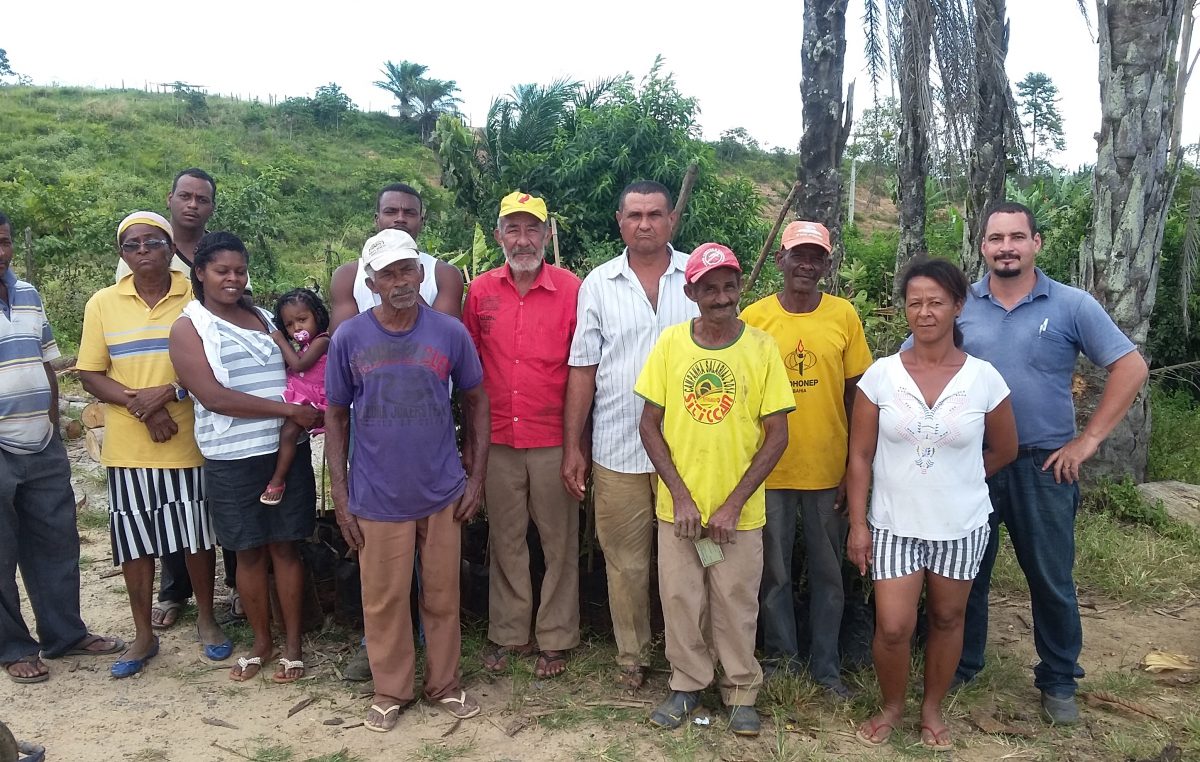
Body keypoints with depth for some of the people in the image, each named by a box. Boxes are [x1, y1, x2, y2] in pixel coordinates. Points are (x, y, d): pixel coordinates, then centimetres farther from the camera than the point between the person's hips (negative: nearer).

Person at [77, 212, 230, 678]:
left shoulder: (197, 296, -2)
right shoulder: (103, 303, 3)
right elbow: (90, 376, 2)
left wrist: (171, 391, -17)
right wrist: (140, 404, -14)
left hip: (189, 442, -1)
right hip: (128, 446, 2)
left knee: (197, 537, 9)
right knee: (134, 542, 9)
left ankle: (206, 620, 29)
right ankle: (144, 634, 26)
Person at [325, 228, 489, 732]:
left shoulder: (450, 332, -4)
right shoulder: (349, 338, -5)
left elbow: (476, 402, 5)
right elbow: (336, 417, 2)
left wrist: (477, 476, 1)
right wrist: (340, 495, -1)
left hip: (443, 492, 1)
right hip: (376, 497, 0)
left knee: (442, 596, 13)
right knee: (384, 600, 11)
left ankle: (445, 683, 33)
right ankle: (390, 690, 32)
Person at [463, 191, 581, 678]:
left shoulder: (571, 290, -5)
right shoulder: (480, 291, 3)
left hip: (553, 440, -2)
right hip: (498, 441, 3)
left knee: (559, 541, 7)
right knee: (505, 541, 13)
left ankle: (555, 638, 22)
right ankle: (509, 634, 28)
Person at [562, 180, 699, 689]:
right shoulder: (598, 285, 5)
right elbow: (582, 370, 5)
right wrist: (572, 447, 2)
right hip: (617, 448, 1)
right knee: (625, 561, 10)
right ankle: (631, 657, 28)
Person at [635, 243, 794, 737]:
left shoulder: (761, 347, -7)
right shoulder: (670, 343, -4)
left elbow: (776, 436, -6)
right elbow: (649, 425, 0)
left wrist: (733, 505, -10)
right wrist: (680, 495, -8)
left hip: (739, 510, -1)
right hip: (679, 506, 1)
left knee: (737, 604, 11)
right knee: (680, 599, 11)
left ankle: (741, 692, 31)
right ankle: (687, 684, 33)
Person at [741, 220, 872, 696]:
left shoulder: (844, 316, -1)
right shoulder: (754, 317, -4)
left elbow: (855, 395, 3)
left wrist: (854, 469, 1)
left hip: (828, 470, 1)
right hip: (769, 470, -1)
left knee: (828, 572, 13)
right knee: (773, 571, 12)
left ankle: (826, 665, 30)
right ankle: (781, 654, 31)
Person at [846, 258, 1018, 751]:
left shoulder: (984, 378, -8)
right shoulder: (880, 375, -8)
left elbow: (1003, 451, 7)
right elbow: (860, 457, -4)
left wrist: (955, 481, 10)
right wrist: (858, 524, -7)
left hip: (961, 525, 1)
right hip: (894, 524, 0)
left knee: (946, 620, 15)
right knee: (892, 628, -1)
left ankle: (932, 709, 37)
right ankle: (891, 706, 28)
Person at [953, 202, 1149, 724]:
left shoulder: (1071, 305, -3)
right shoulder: (960, 305, 0)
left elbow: (1130, 368, -3)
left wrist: (1089, 439, -8)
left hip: (1045, 464, -1)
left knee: (1052, 578, 10)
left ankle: (1058, 682, 29)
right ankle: (960, 667, 31)